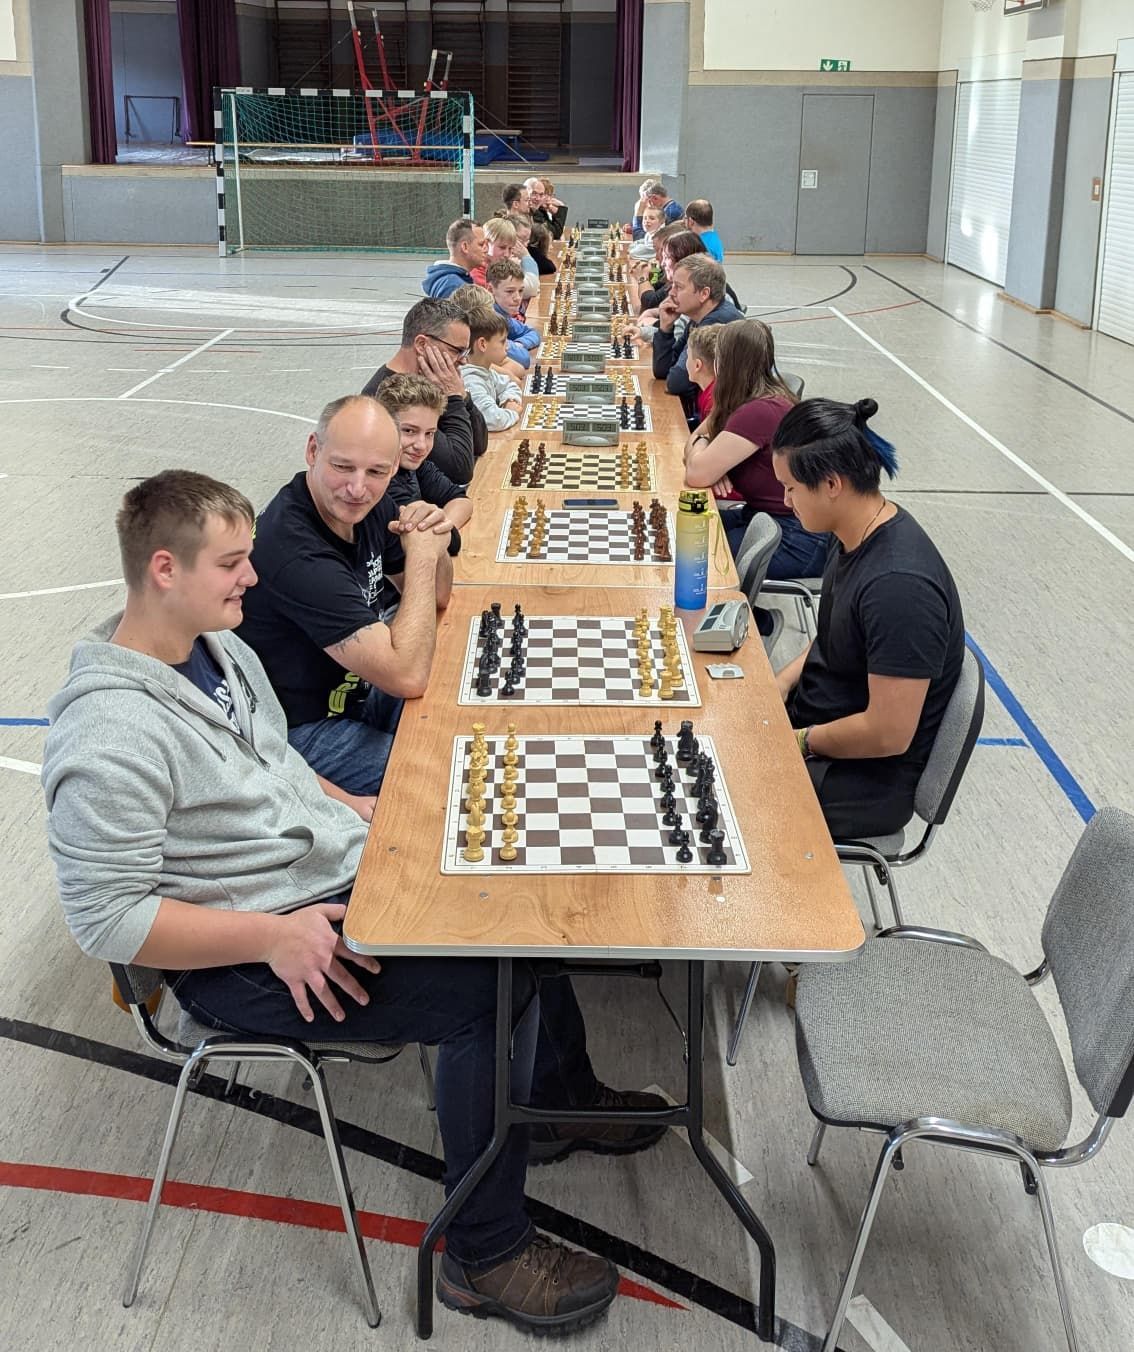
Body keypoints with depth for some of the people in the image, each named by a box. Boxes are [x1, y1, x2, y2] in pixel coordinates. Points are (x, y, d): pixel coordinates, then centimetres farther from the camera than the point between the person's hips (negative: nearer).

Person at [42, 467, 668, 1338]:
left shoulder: (220, 647, 5)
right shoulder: (108, 737, -26)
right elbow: (107, 920, -25)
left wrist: (363, 827, 6)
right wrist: (276, 935, -27)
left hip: (340, 876, 9)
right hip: (242, 963, -9)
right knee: (493, 989, -21)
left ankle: (558, 1099, 29)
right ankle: (487, 1256, -4)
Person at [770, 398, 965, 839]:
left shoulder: (898, 585, -30)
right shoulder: (859, 534, -1)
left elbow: (888, 734, -27)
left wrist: (798, 740, -14)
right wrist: (782, 682, 2)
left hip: (867, 778, -9)